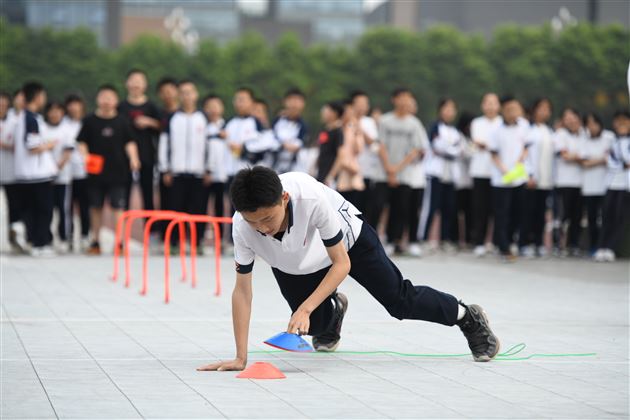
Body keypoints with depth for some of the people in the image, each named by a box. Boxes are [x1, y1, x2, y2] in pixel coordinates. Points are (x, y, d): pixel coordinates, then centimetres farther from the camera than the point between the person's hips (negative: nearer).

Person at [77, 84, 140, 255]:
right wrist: (85, 156, -12)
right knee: (96, 207, 9)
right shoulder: (90, 121, 3)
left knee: (118, 206, -6)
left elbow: (129, 142, 8)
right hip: (96, 172, 1)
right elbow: (82, 142, 5)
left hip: (117, 171, -1)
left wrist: (133, 158, -7)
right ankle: (95, 241, 20)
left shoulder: (121, 121, 5)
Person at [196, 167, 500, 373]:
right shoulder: (242, 225, -36)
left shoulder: (312, 198, -45)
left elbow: (341, 263, -33)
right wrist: (240, 358, -30)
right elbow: (242, 290, -27)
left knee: (400, 301, 1)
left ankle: (467, 316, 27)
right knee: (314, 325, 1)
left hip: (347, 240, -3)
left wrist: (305, 309, -42)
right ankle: (332, 313, 40)